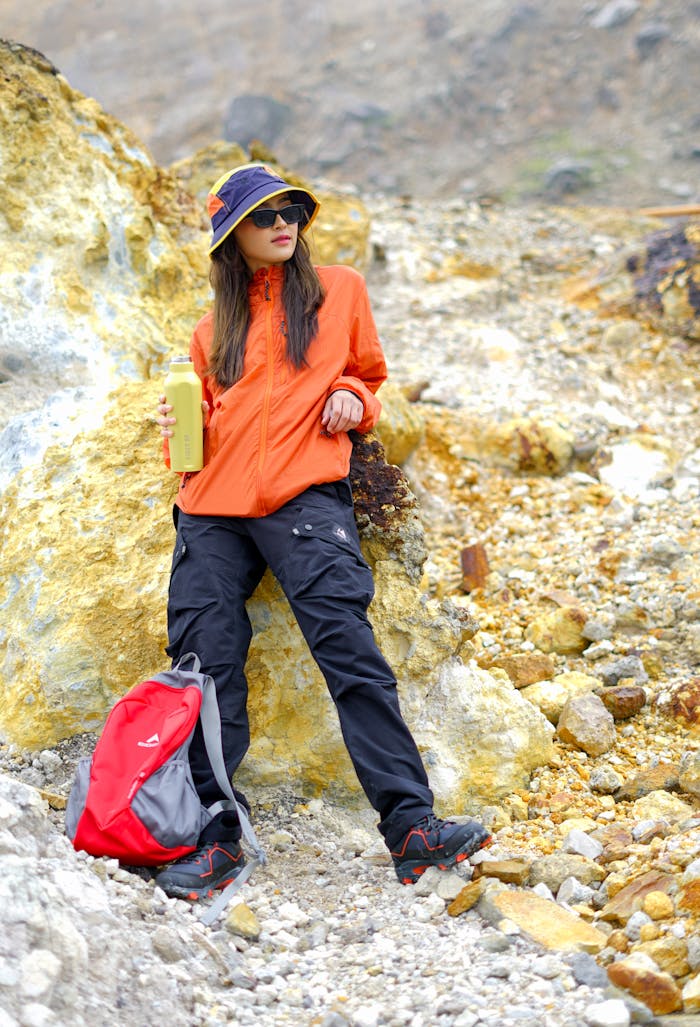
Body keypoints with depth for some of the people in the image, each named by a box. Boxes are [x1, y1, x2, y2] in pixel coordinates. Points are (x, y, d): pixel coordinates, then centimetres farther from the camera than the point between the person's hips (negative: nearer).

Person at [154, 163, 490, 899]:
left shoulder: (339, 290, 17)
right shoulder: (215, 327, 22)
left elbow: (368, 373, 26)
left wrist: (351, 398, 3)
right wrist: (181, 427, 4)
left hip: (303, 493, -3)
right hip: (213, 502, 4)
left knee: (348, 645, -21)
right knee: (203, 666, -7)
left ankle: (409, 825, -24)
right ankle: (216, 836, 0)